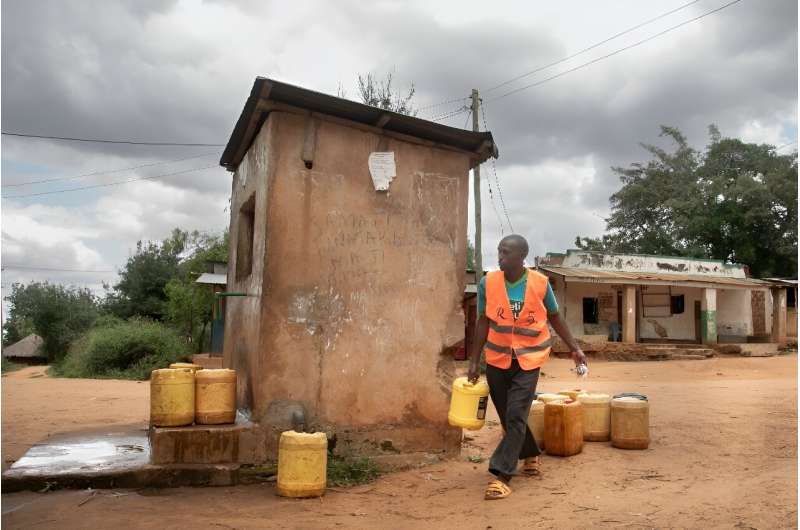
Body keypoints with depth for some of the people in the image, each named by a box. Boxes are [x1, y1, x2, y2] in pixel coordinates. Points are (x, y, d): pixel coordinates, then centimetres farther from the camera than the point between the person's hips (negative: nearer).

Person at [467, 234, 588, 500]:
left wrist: (575, 348, 1)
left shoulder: (540, 283, -11)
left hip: (528, 360, -2)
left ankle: (501, 476, -5)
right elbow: (483, 322, 0)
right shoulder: (488, 283, -9)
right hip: (497, 359, 2)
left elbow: (554, 318, 4)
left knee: (516, 417, -11)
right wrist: (474, 361, 0)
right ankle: (530, 454, 40)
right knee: (508, 416, 14)